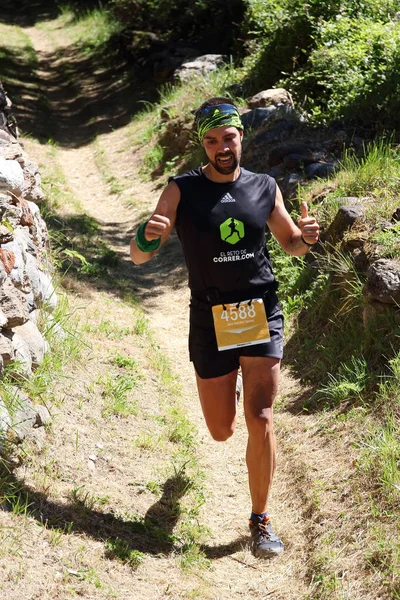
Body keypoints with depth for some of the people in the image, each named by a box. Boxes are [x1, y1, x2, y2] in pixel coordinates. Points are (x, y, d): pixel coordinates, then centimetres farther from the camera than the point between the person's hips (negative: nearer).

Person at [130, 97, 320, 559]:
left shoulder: (264, 188, 3)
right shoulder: (182, 191, -4)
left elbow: (290, 244, 17)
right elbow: (138, 256, -6)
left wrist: (306, 236, -7)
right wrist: (147, 236, -30)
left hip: (262, 313, 1)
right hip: (210, 320, 0)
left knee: (260, 421, -10)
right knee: (221, 432, 10)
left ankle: (260, 521, 6)